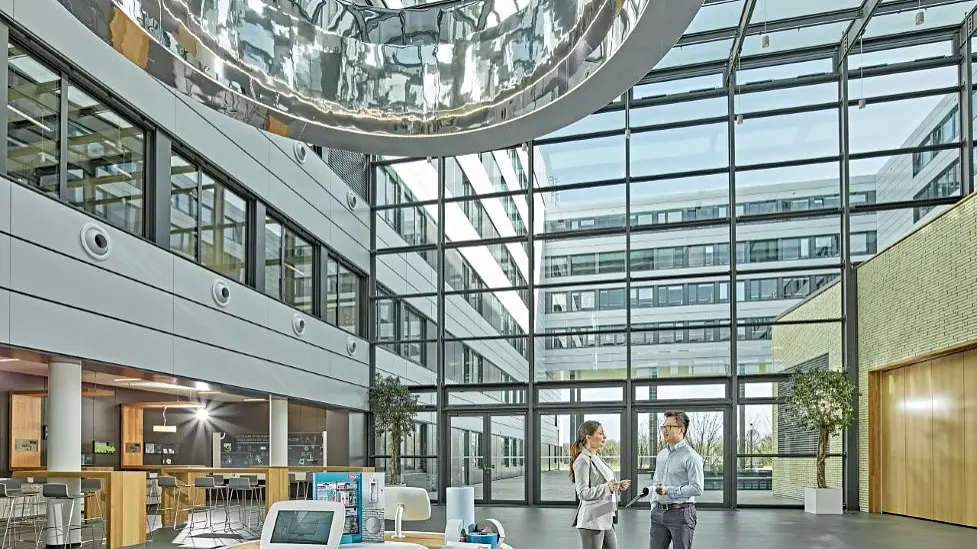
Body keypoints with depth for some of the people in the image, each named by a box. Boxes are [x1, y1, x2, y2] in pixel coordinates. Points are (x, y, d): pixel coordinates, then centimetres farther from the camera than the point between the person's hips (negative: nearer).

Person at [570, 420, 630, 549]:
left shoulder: (596, 458, 16)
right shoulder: (582, 461, -13)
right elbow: (583, 493, -20)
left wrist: (617, 487, 11)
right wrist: (606, 487, -30)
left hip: (605, 520, 9)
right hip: (592, 520, -9)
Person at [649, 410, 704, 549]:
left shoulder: (691, 456, -10)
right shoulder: (661, 455, 14)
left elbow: (697, 488, -17)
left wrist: (668, 490, -20)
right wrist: (654, 506, 12)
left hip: (681, 513, -7)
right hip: (659, 512, 7)